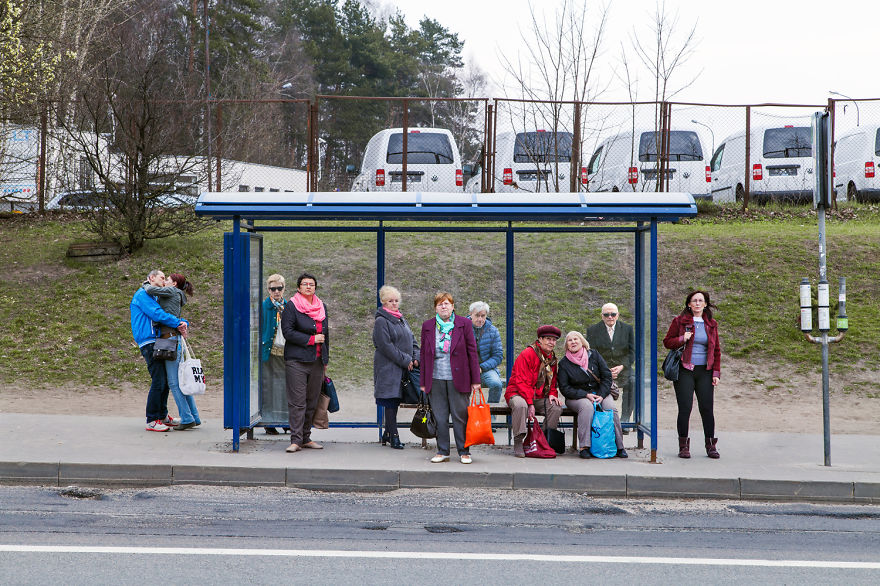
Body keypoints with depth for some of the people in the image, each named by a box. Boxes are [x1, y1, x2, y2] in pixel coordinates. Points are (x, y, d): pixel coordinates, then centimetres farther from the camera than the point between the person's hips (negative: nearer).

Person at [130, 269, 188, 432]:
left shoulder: (154, 297, 25)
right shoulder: (142, 295, -5)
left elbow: (165, 315, 22)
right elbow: (158, 314, -19)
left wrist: (183, 323, 1)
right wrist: (178, 323, -14)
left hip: (156, 343, 10)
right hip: (148, 342, -10)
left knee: (165, 380, 13)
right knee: (158, 381, -12)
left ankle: (163, 416, 23)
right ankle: (152, 421, -9)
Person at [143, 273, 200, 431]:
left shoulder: (172, 292, -3)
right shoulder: (178, 297, 22)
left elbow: (151, 290, -11)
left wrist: (146, 284, 6)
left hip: (171, 338, -9)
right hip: (176, 340, 9)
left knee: (174, 382, -8)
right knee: (181, 381, 11)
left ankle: (187, 419, -9)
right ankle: (194, 417, 13)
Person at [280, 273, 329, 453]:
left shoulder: (321, 306, 17)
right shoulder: (291, 306, -2)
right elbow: (287, 331, -10)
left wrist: (325, 360, 20)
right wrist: (311, 339, -14)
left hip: (317, 362, 6)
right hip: (297, 361, -6)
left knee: (312, 401, 7)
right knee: (297, 401, -9)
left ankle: (306, 437, 15)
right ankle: (296, 440, -10)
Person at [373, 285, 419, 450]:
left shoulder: (401, 320, 18)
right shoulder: (381, 321, -9)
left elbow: (411, 340, 22)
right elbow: (386, 346, -15)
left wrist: (415, 357, 4)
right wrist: (405, 360, -15)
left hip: (403, 368, 8)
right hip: (388, 368, -8)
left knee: (395, 401, 11)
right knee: (391, 401, -6)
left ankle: (387, 434, 20)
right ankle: (393, 436, -5)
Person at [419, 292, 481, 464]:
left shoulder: (464, 324, 2)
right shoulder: (427, 326, 9)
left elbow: (472, 352, 1)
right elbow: (423, 355, 12)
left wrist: (475, 380, -3)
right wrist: (423, 382, 8)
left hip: (458, 378, -2)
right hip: (435, 379, 2)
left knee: (460, 416, 0)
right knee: (439, 417, 4)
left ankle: (464, 452, 8)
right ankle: (442, 451, 13)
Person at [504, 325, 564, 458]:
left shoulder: (552, 358, 11)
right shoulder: (527, 354, -14)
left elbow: (552, 381, 21)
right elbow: (522, 382, -18)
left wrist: (552, 394, -3)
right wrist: (530, 403, -25)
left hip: (539, 397, 6)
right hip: (518, 393, -6)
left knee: (556, 407, -19)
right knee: (520, 405, -39)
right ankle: (518, 442, -28)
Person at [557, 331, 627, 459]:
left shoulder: (594, 355, 5)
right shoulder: (564, 363, 0)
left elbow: (607, 376, 4)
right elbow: (564, 388, -5)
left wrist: (601, 395, -11)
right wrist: (586, 395, -16)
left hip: (600, 392, 2)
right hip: (576, 397, -2)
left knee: (611, 408, -28)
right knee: (587, 407, -36)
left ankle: (619, 447, -21)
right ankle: (584, 447, -38)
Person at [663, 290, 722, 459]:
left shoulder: (711, 324, 11)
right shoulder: (680, 321, 3)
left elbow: (716, 349, 15)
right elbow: (667, 341, 4)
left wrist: (716, 372, 8)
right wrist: (682, 339, -16)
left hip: (705, 371, 2)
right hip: (685, 371, -2)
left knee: (707, 408, 0)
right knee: (685, 408, -5)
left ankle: (711, 446, 7)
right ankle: (683, 446, 2)